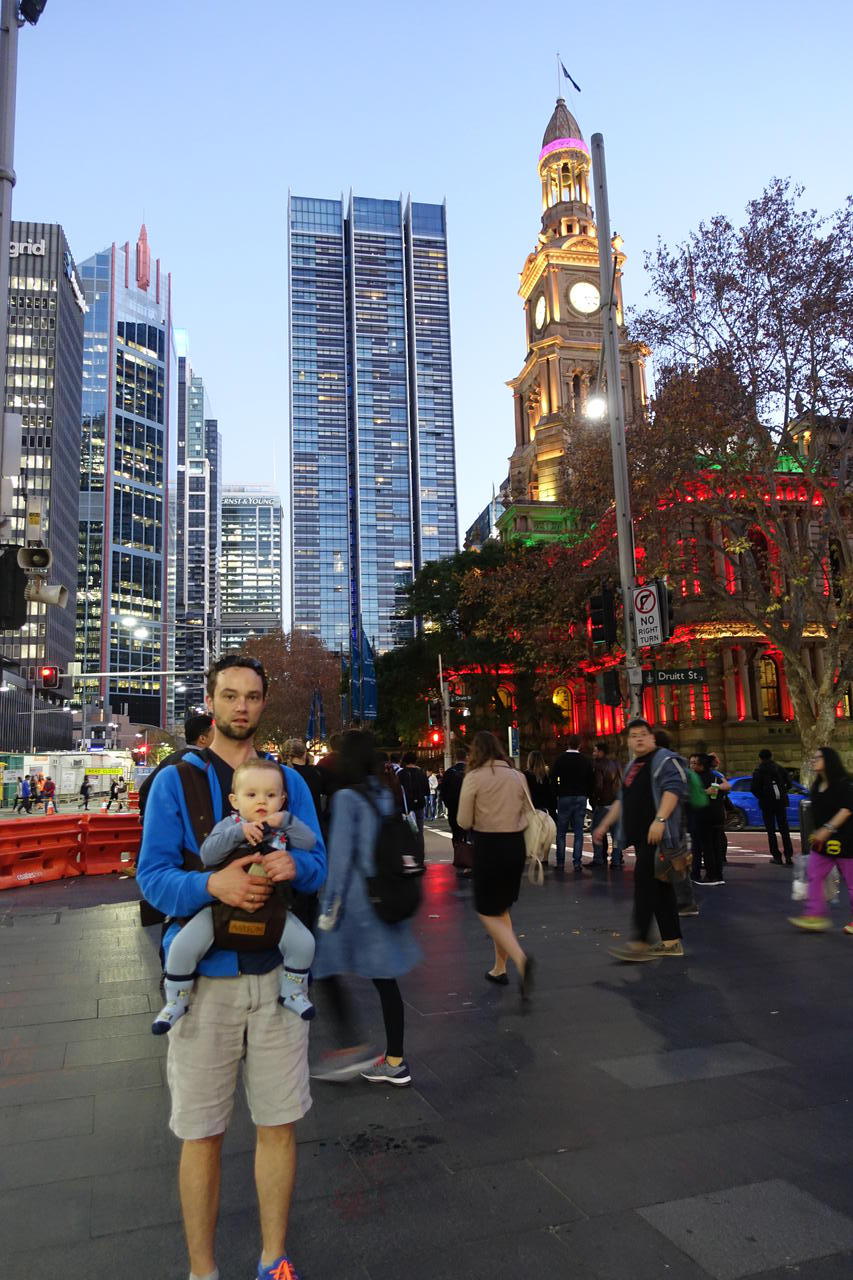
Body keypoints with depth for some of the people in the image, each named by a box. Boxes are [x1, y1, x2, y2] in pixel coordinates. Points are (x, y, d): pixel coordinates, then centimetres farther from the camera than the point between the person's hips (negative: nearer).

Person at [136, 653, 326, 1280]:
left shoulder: (289, 780, 6)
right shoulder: (175, 779, -2)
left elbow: (319, 865, 3)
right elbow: (152, 875, -7)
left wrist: (294, 864, -20)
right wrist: (212, 884, -27)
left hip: (276, 973, 3)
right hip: (205, 976, -2)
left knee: (280, 1124, 13)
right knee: (202, 1134, 9)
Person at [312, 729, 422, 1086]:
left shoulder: (347, 798, -13)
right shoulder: (386, 796, 6)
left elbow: (341, 855, -14)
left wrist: (329, 906, -9)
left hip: (355, 896, -7)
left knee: (326, 967, 9)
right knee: (384, 976, 12)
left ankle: (352, 1047, 6)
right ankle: (395, 1061, 19)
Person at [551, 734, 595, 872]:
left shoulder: (560, 760, -3)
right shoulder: (586, 761, 5)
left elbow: (553, 779, -4)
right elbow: (591, 781, 7)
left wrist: (557, 793, 8)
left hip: (564, 798, -2)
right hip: (581, 798, 2)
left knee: (561, 832, 4)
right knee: (579, 832, 4)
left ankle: (560, 863, 1)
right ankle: (577, 863, 0)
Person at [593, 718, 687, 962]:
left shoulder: (664, 759, -5)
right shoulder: (632, 766, 22)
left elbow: (674, 788, -20)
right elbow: (622, 800, 29)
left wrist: (660, 819, -31)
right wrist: (604, 825, 25)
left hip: (657, 835, -9)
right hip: (640, 837, 9)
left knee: (645, 882, -14)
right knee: (659, 886, 10)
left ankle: (640, 942, -12)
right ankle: (671, 941, 16)